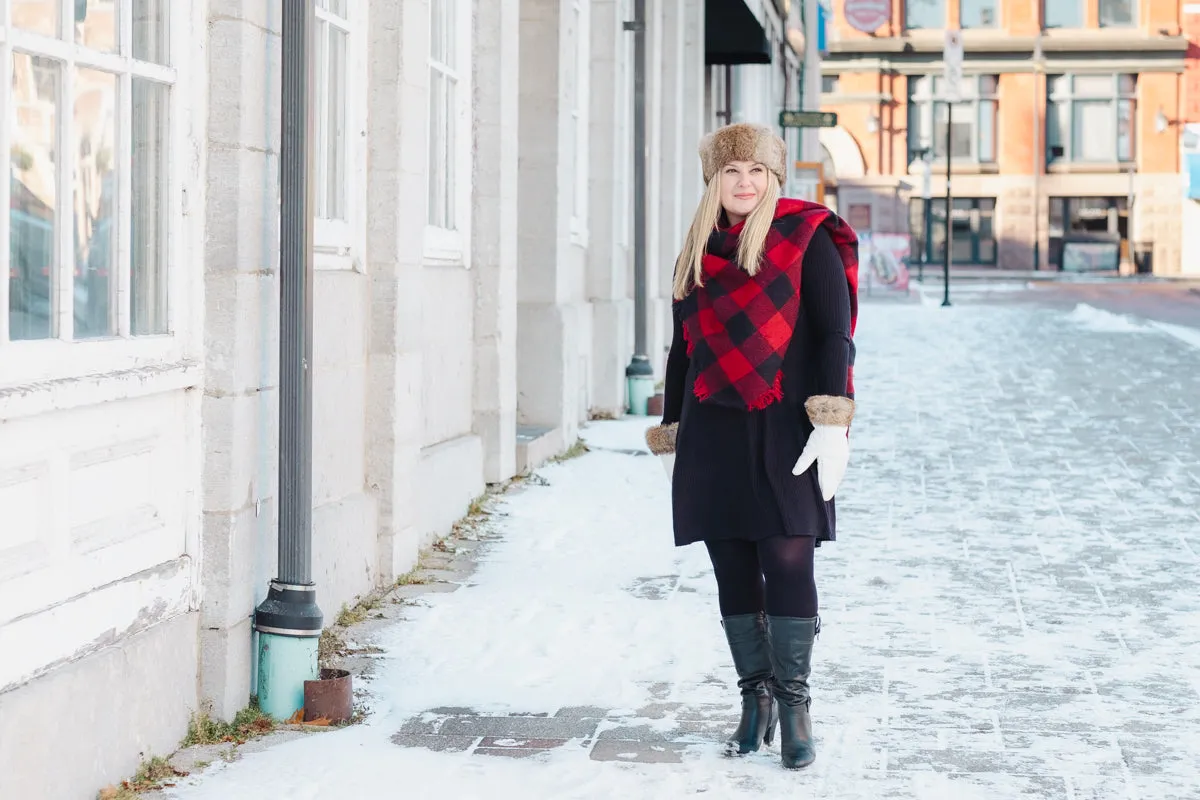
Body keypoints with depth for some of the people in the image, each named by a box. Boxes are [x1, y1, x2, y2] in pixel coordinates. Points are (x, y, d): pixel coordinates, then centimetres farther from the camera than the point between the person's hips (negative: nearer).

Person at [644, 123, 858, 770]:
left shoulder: (807, 238, -1)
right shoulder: (698, 252, 14)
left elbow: (833, 335, -6)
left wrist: (831, 424, -15)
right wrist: (671, 437, 19)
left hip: (782, 432, -5)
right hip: (712, 436, 5)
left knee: (788, 563, -9)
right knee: (733, 572, 6)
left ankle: (793, 705, 2)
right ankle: (755, 700, 17)